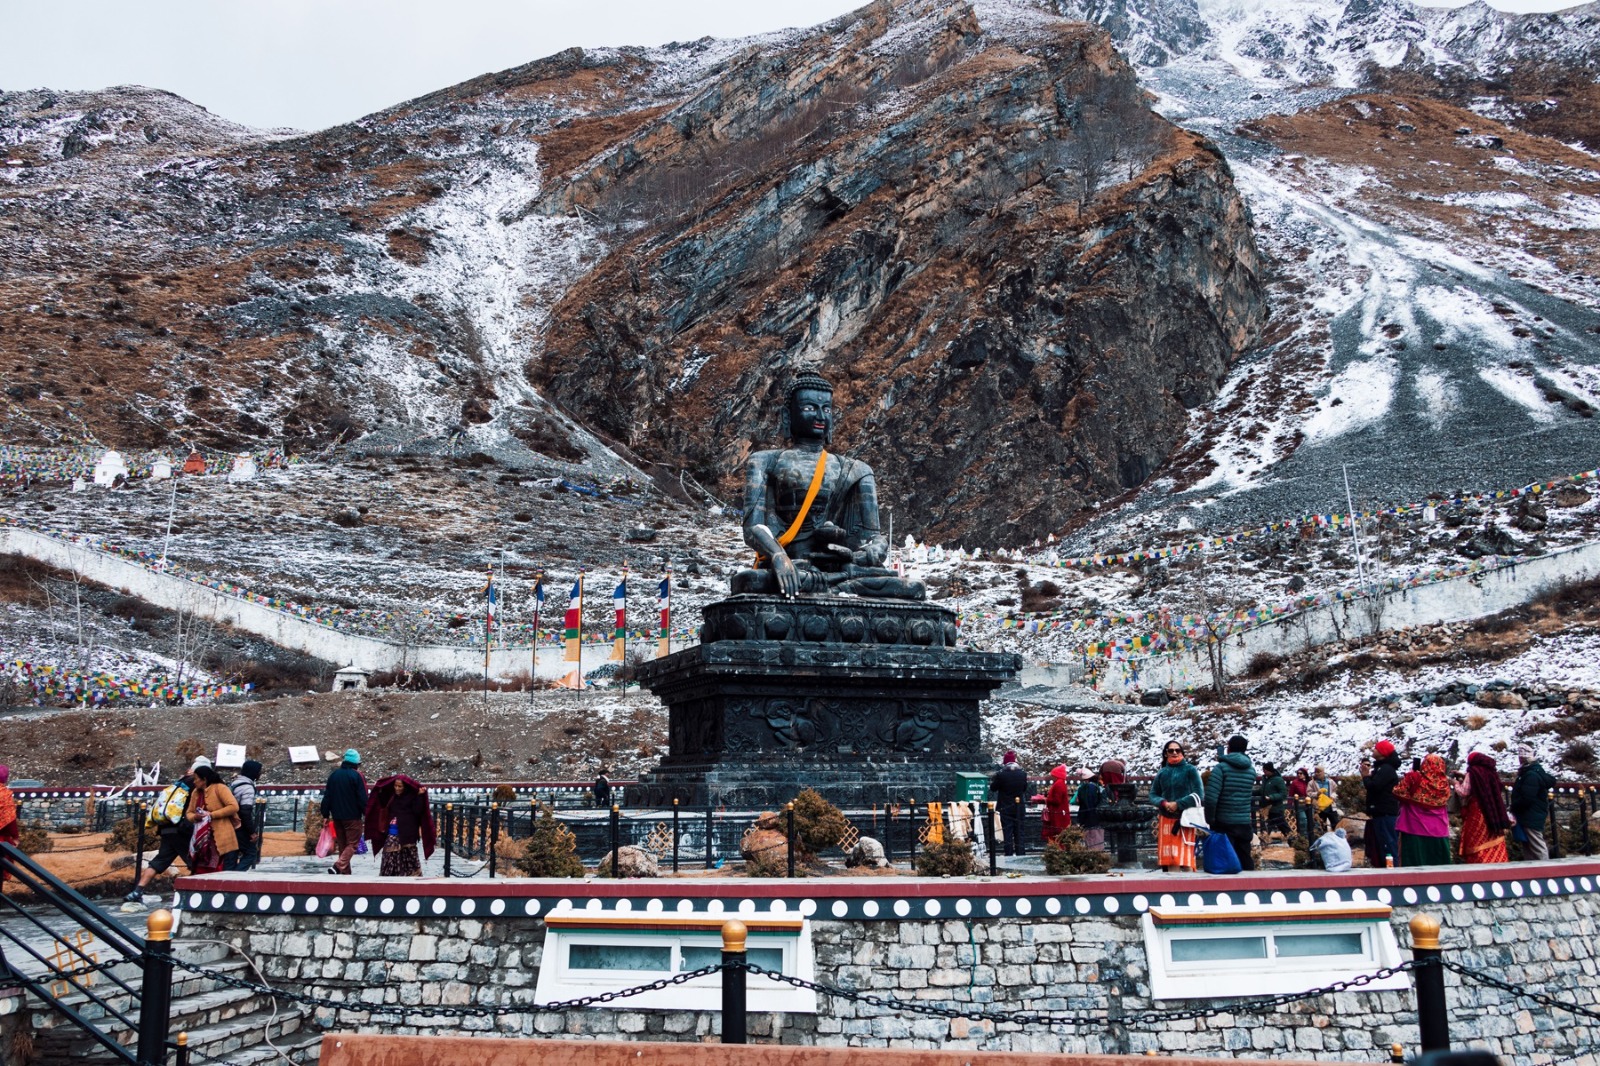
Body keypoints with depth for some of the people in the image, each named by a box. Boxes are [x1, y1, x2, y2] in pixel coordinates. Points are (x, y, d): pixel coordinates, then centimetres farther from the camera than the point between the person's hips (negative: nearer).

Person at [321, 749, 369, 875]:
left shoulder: (333, 775, 9)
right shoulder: (357, 776, -9)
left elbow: (327, 797, 10)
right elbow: (362, 798, -12)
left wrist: (326, 815, 14)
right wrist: (366, 814, -3)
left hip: (337, 817, 6)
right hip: (353, 816, -6)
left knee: (342, 845, 14)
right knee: (352, 844, -1)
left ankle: (345, 872, 14)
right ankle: (338, 866, -20)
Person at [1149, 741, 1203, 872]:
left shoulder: (1190, 770, 1)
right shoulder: (1162, 772, 11)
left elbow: (1199, 794, -5)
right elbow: (1153, 795, 12)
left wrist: (1178, 804, -14)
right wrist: (1164, 803, -9)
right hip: (1166, 819, 4)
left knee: (1185, 860, -10)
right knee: (1169, 860, 2)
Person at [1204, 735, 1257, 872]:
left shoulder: (1221, 768, -11)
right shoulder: (1251, 770, 6)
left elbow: (1211, 798, -18)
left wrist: (1210, 820, -7)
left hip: (1224, 824, -5)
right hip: (1244, 823, 5)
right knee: (1245, 859, 13)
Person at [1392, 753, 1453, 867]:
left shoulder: (1413, 778, -10)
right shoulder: (1444, 783, 0)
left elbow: (1398, 794, -1)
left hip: (1415, 829, -3)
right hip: (1439, 831, 3)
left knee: (1414, 864, 0)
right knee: (1439, 865, 9)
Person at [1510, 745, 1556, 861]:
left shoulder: (1531, 775, -20)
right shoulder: (1528, 773, 14)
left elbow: (1526, 798, -26)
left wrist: (1513, 808, -12)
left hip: (1531, 819, -11)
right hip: (1529, 817, 11)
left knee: (1537, 847, -6)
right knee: (1527, 847, 15)